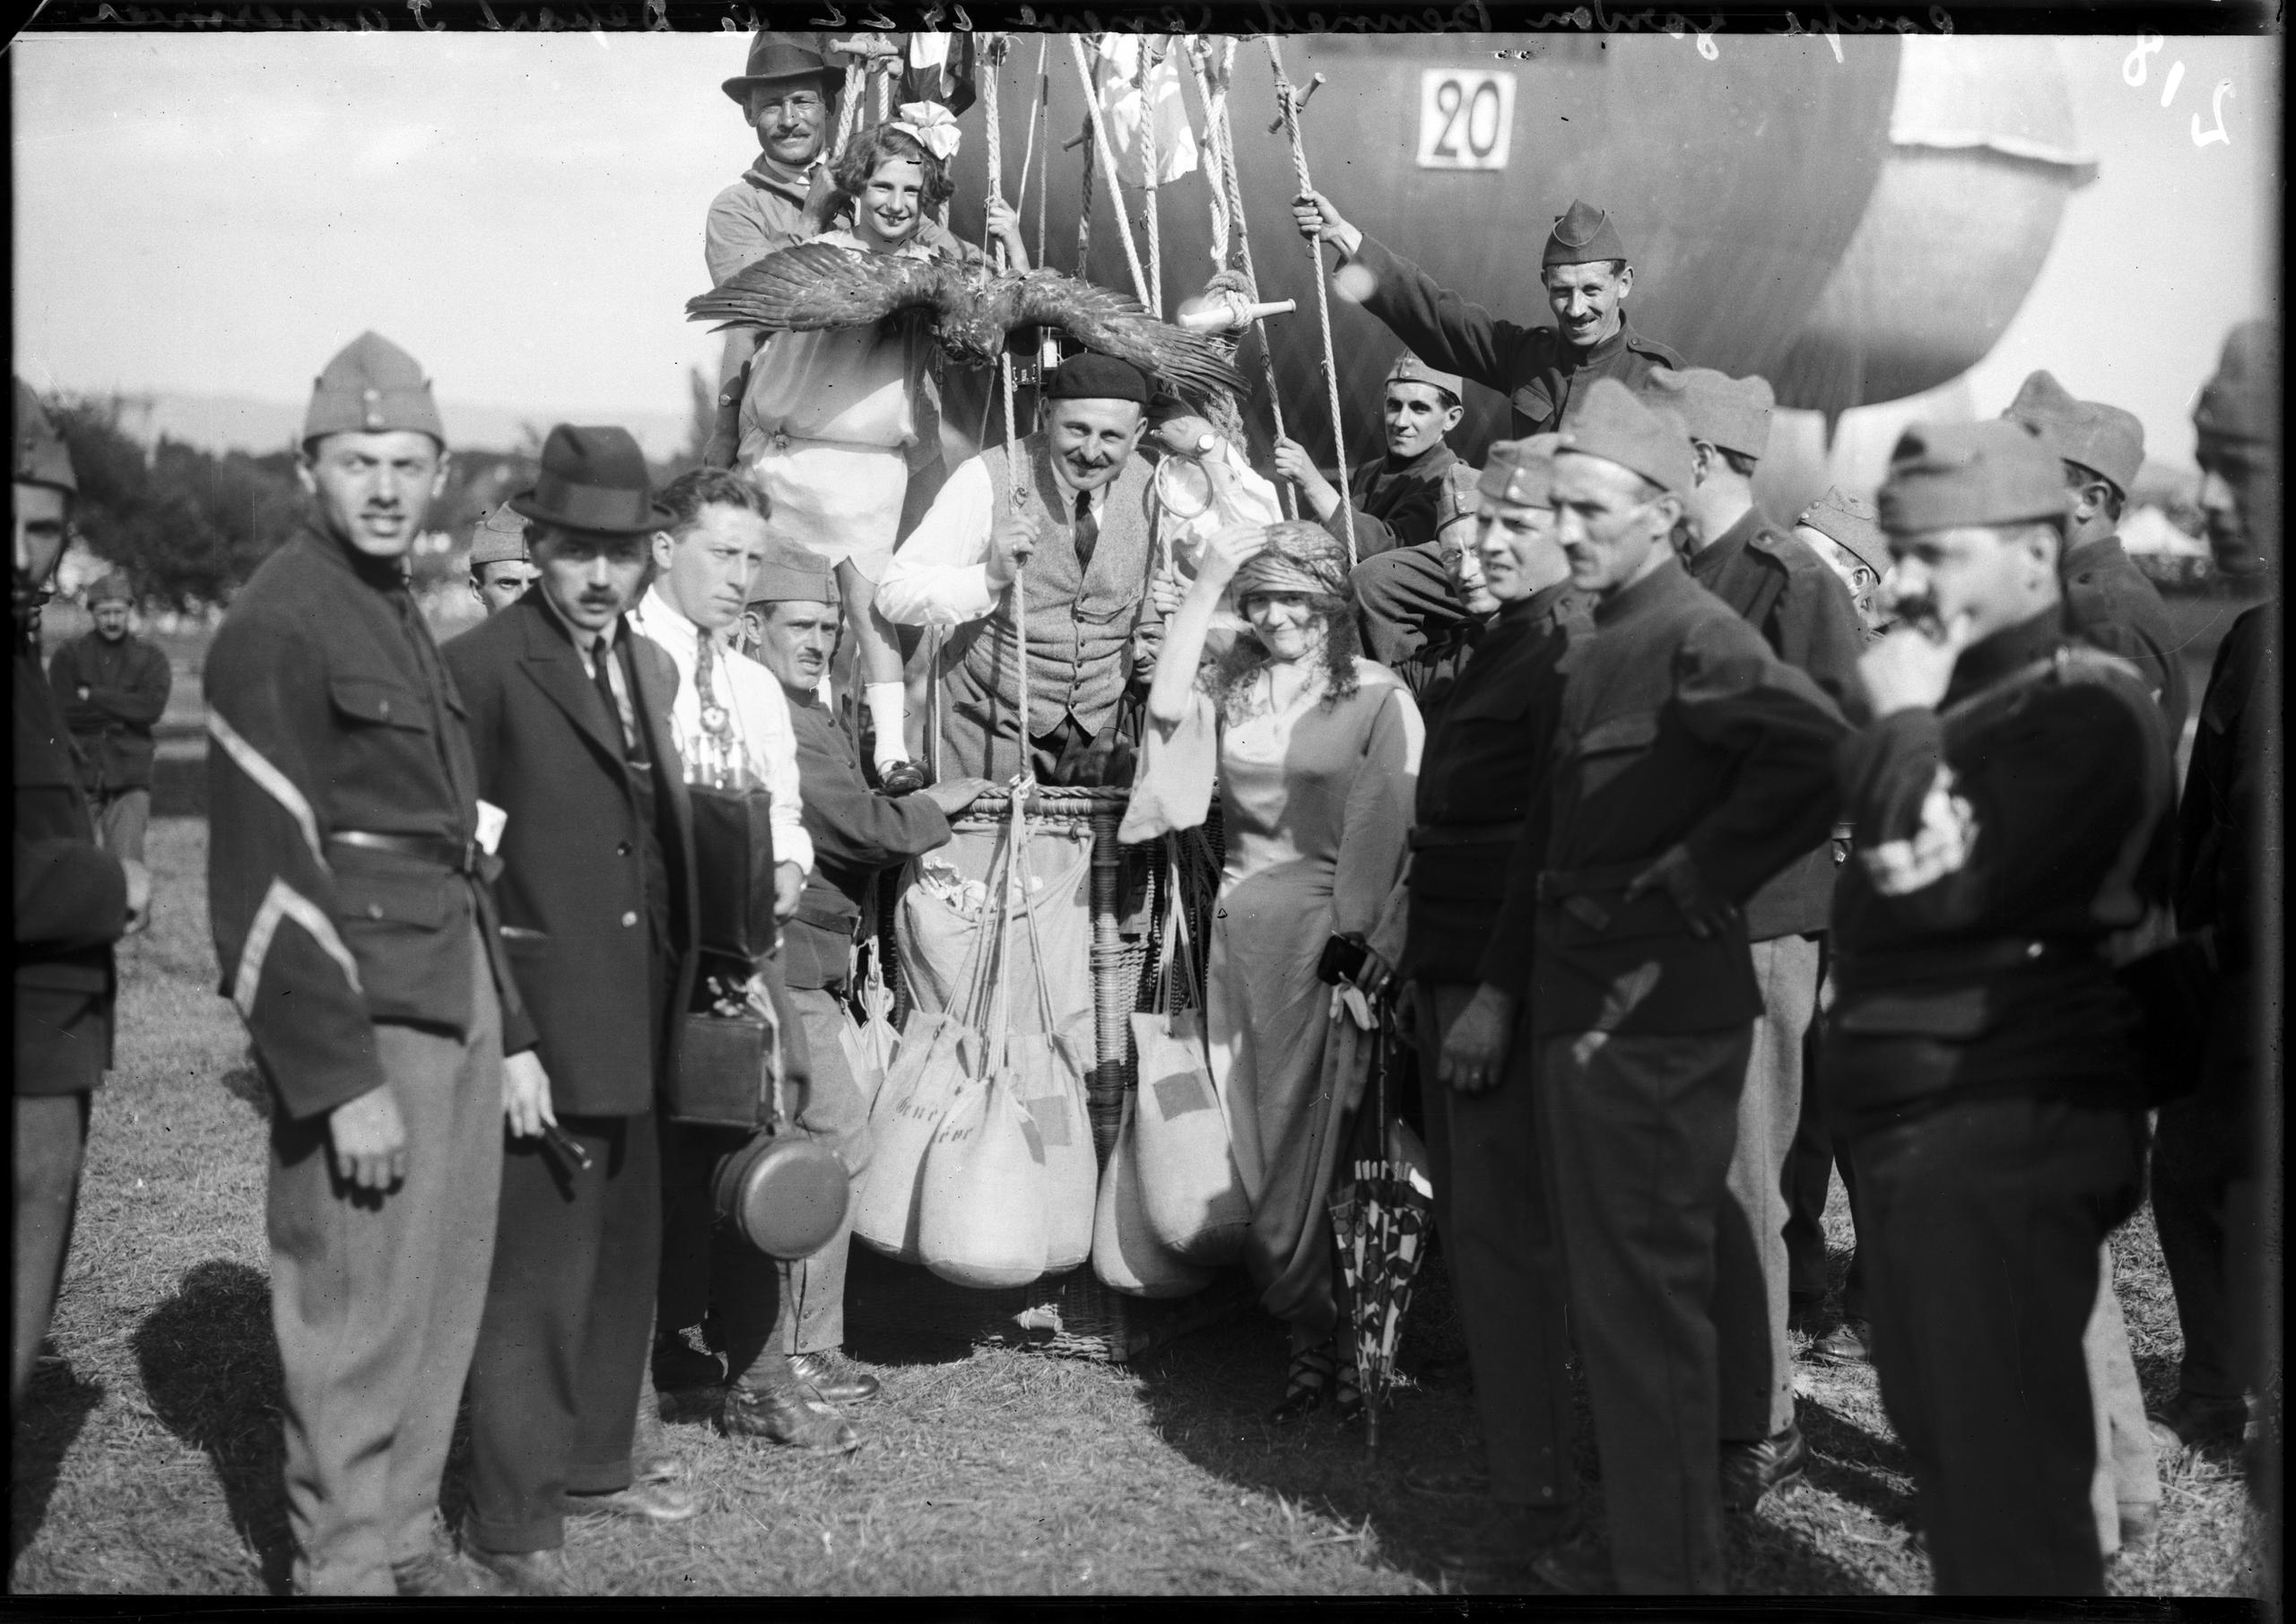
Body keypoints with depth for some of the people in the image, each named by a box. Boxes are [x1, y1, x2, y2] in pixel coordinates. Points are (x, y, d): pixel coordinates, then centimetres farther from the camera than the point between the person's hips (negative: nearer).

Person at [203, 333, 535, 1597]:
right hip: (362, 1014, -8)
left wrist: (509, 1028, 17)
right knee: (358, 1303, -1)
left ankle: (406, 1533, 28)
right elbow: (265, 869, -16)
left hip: (456, 997, 8)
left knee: (446, 1289, 14)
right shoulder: (277, 623, -11)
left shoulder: (400, 614, 16)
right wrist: (343, 1077, -18)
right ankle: (344, 1562, 14)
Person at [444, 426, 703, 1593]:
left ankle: (594, 1466, 33)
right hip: (542, 1031, -7)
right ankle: (515, 1521, 13)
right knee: (537, 1274, -1)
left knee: (623, 1258, 17)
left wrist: (672, 998, 9)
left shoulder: (653, 668, 12)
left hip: (635, 1027, 8)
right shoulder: (482, 667, -11)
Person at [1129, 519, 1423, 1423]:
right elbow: (1165, 705, -7)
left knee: (1322, 1141, -3)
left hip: (1327, 934, -5)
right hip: (1240, 930, 5)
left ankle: (1332, 1337, 9)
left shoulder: (1377, 697, -2)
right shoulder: (1234, 685, 11)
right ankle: (1309, 1337, 16)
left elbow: (1392, 827, -7)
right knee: (1254, 1142, 6)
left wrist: (1362, 940, -15)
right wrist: (1206, 582, -5)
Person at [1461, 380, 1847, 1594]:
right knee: (1609, 1288, 17)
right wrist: (1498, 992, 17)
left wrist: (1686, 891, -22)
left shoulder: (1696, 633, -13)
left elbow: (1814, 753, -29)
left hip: (1655, 1015, -10)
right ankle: (1638, 1540, 31)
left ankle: (1668, 1569, 10)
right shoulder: (1593, 651, 17)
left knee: (1643, 1298, -2)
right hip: (1580, 1009, 10)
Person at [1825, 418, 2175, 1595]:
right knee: (1938, 1437, 20)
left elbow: (1931, 882, -23)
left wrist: (1901, 721, -13)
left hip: (2004, 1131, -9)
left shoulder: (2085, 707, -14)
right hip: (1912, 1120, 9)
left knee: (2004, 1465, -2)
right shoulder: (1961, 694, 14)